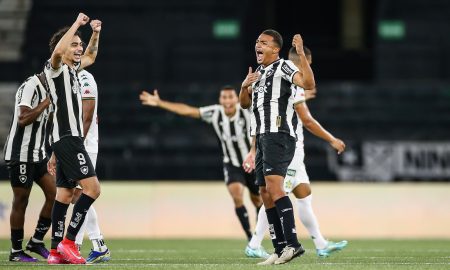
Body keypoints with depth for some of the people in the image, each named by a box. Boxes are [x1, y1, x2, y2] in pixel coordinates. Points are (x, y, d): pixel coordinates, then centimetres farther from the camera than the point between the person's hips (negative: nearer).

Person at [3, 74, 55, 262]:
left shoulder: (46, 90, 13)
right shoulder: (31, 86, -15)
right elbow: (23, 119, -25)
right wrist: (46, 103, -19)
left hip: (37, 153, 9)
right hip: (21, 154, -9)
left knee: (54, 194, 3)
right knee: (20, 201, -1)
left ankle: (36, 241, 15)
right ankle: (16, 251, 9)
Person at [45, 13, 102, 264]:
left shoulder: (72, 69, 19)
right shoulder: (55, 68, -7)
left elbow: (90, 56, 39)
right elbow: (58, 51, -31)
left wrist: (96, 34, 24)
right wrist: (77, 24, -23)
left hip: (70, 138, 10)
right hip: (68, 138, -10)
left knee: (64, 194, 7)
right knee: (92, 188, -15)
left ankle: (56, 251, 7)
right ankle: (68, 242, -14)